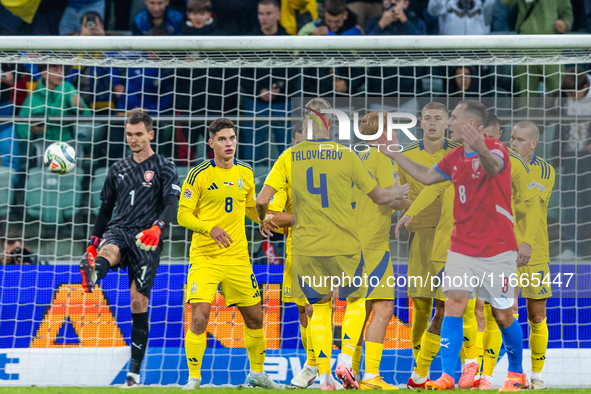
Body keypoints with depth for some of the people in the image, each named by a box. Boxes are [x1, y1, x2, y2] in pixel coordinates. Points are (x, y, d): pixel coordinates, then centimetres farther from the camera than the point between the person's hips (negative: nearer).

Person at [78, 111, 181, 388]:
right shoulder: (118, 169, 19)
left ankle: (134, 373, -1)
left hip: (146, 241, -3)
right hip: (118, 230, 3)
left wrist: (157, 227, -27)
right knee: (108, 252, -35)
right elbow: (106, 208, 25)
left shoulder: (164, 168, 5)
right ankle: (91, 274, -74)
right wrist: (93, 242, 18)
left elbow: (172, 205, -8)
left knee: (139, 303, -5)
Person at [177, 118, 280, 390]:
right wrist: (210, 228, -24)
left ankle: (257, 373, 31)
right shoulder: (199, 175, -7)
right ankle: (193, 378, -3)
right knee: (199, 318, -16)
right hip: (204, 258, -5)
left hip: (237, 257, 5)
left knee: (254, 317, 11)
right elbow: (183, 215, -7)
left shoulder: (245, 173, 8)